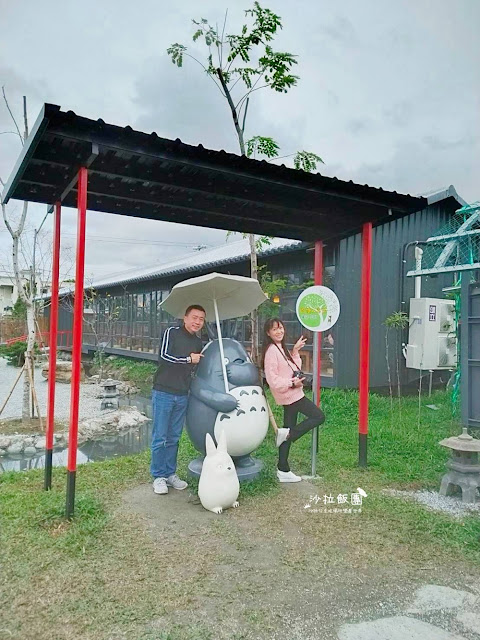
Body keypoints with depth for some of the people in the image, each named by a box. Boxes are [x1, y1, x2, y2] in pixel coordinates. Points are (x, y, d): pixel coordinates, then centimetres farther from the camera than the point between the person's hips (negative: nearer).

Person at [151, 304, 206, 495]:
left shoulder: (198, 343, 12)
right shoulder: (172, 333, -5)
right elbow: (164, 356, -15)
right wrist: (188, 359, -11)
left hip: (182, 396, 5)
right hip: (163, 392, -5)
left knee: (174, 437, 12)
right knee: (160, 437, 1)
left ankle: (170, 473, 23)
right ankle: (158, 476, 12)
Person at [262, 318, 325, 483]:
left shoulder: (281, 349, 14)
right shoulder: (271, 350, -16)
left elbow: (294, 368, 18)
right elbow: (272, 380, -20)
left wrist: (295, 351, 11)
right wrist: (292, 383, -21)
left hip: (291, 394, 9)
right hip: (290, 395, -9)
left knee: (288, 433, 10)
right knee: (318, 416, -7)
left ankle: (283, 471, 15)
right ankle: (288, 433, -4)